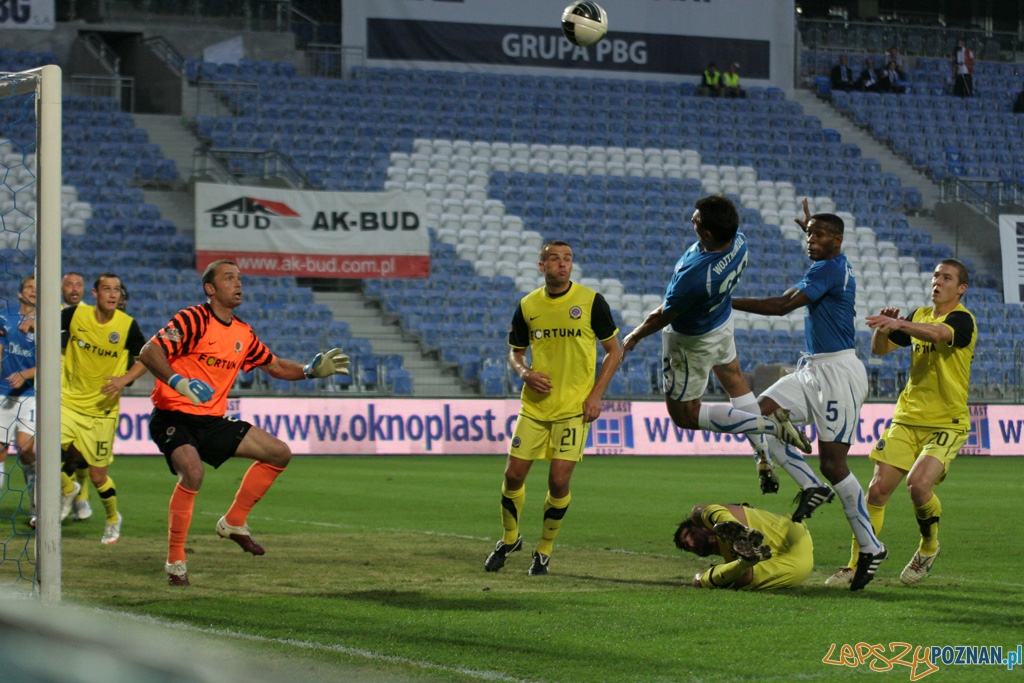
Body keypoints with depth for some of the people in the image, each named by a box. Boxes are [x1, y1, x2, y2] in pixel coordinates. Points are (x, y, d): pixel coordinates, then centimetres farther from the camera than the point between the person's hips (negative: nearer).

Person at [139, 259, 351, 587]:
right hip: (173, 417, -8)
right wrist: (178, 382, -38)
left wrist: (311, 370, 6)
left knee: (279, 453, 5)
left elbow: (274, 366, 23)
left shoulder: (243, 334, 10)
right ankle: (175, 560, -20)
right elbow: (149, 352, -23)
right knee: (192, 470, -34)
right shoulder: (193, 320, -13)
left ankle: (234, 522, 17)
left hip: (213, 421, 8)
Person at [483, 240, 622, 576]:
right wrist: (525, 373, -8)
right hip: (534, 406, 3)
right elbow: (515, 351, 15)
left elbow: (614, 350, 3)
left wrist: (596, 394, -7)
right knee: (513, 474, 2)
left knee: (559, 481, -7)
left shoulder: (591, 301, -5)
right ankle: (509, 539, 26)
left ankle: (544, 551, 13)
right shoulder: (528, 306, 3)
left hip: (574, 408, -3)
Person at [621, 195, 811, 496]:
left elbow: (663, 317, -26)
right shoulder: (739, 242, -23)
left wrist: (635, 336, -6)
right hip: (722, 320, 8)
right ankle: (763, 457, 37)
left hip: (691, 341, -8)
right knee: (733, 378, 32)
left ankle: (772, 425, 0)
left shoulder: (695, 276, -45)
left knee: (684, 415, 10)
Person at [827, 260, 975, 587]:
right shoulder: (920, 315, 12)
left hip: (946, 423, -6)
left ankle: (929, 546, 3)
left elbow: (936, 333, -32)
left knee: (918, 483, -25)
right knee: (878, 489, -3)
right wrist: (883, 326, -8)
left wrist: (897, 324, -49)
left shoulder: (962, 319, -9)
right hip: (907, 419, 6)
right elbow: (879, 349, 14)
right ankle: (858, 563, 8)